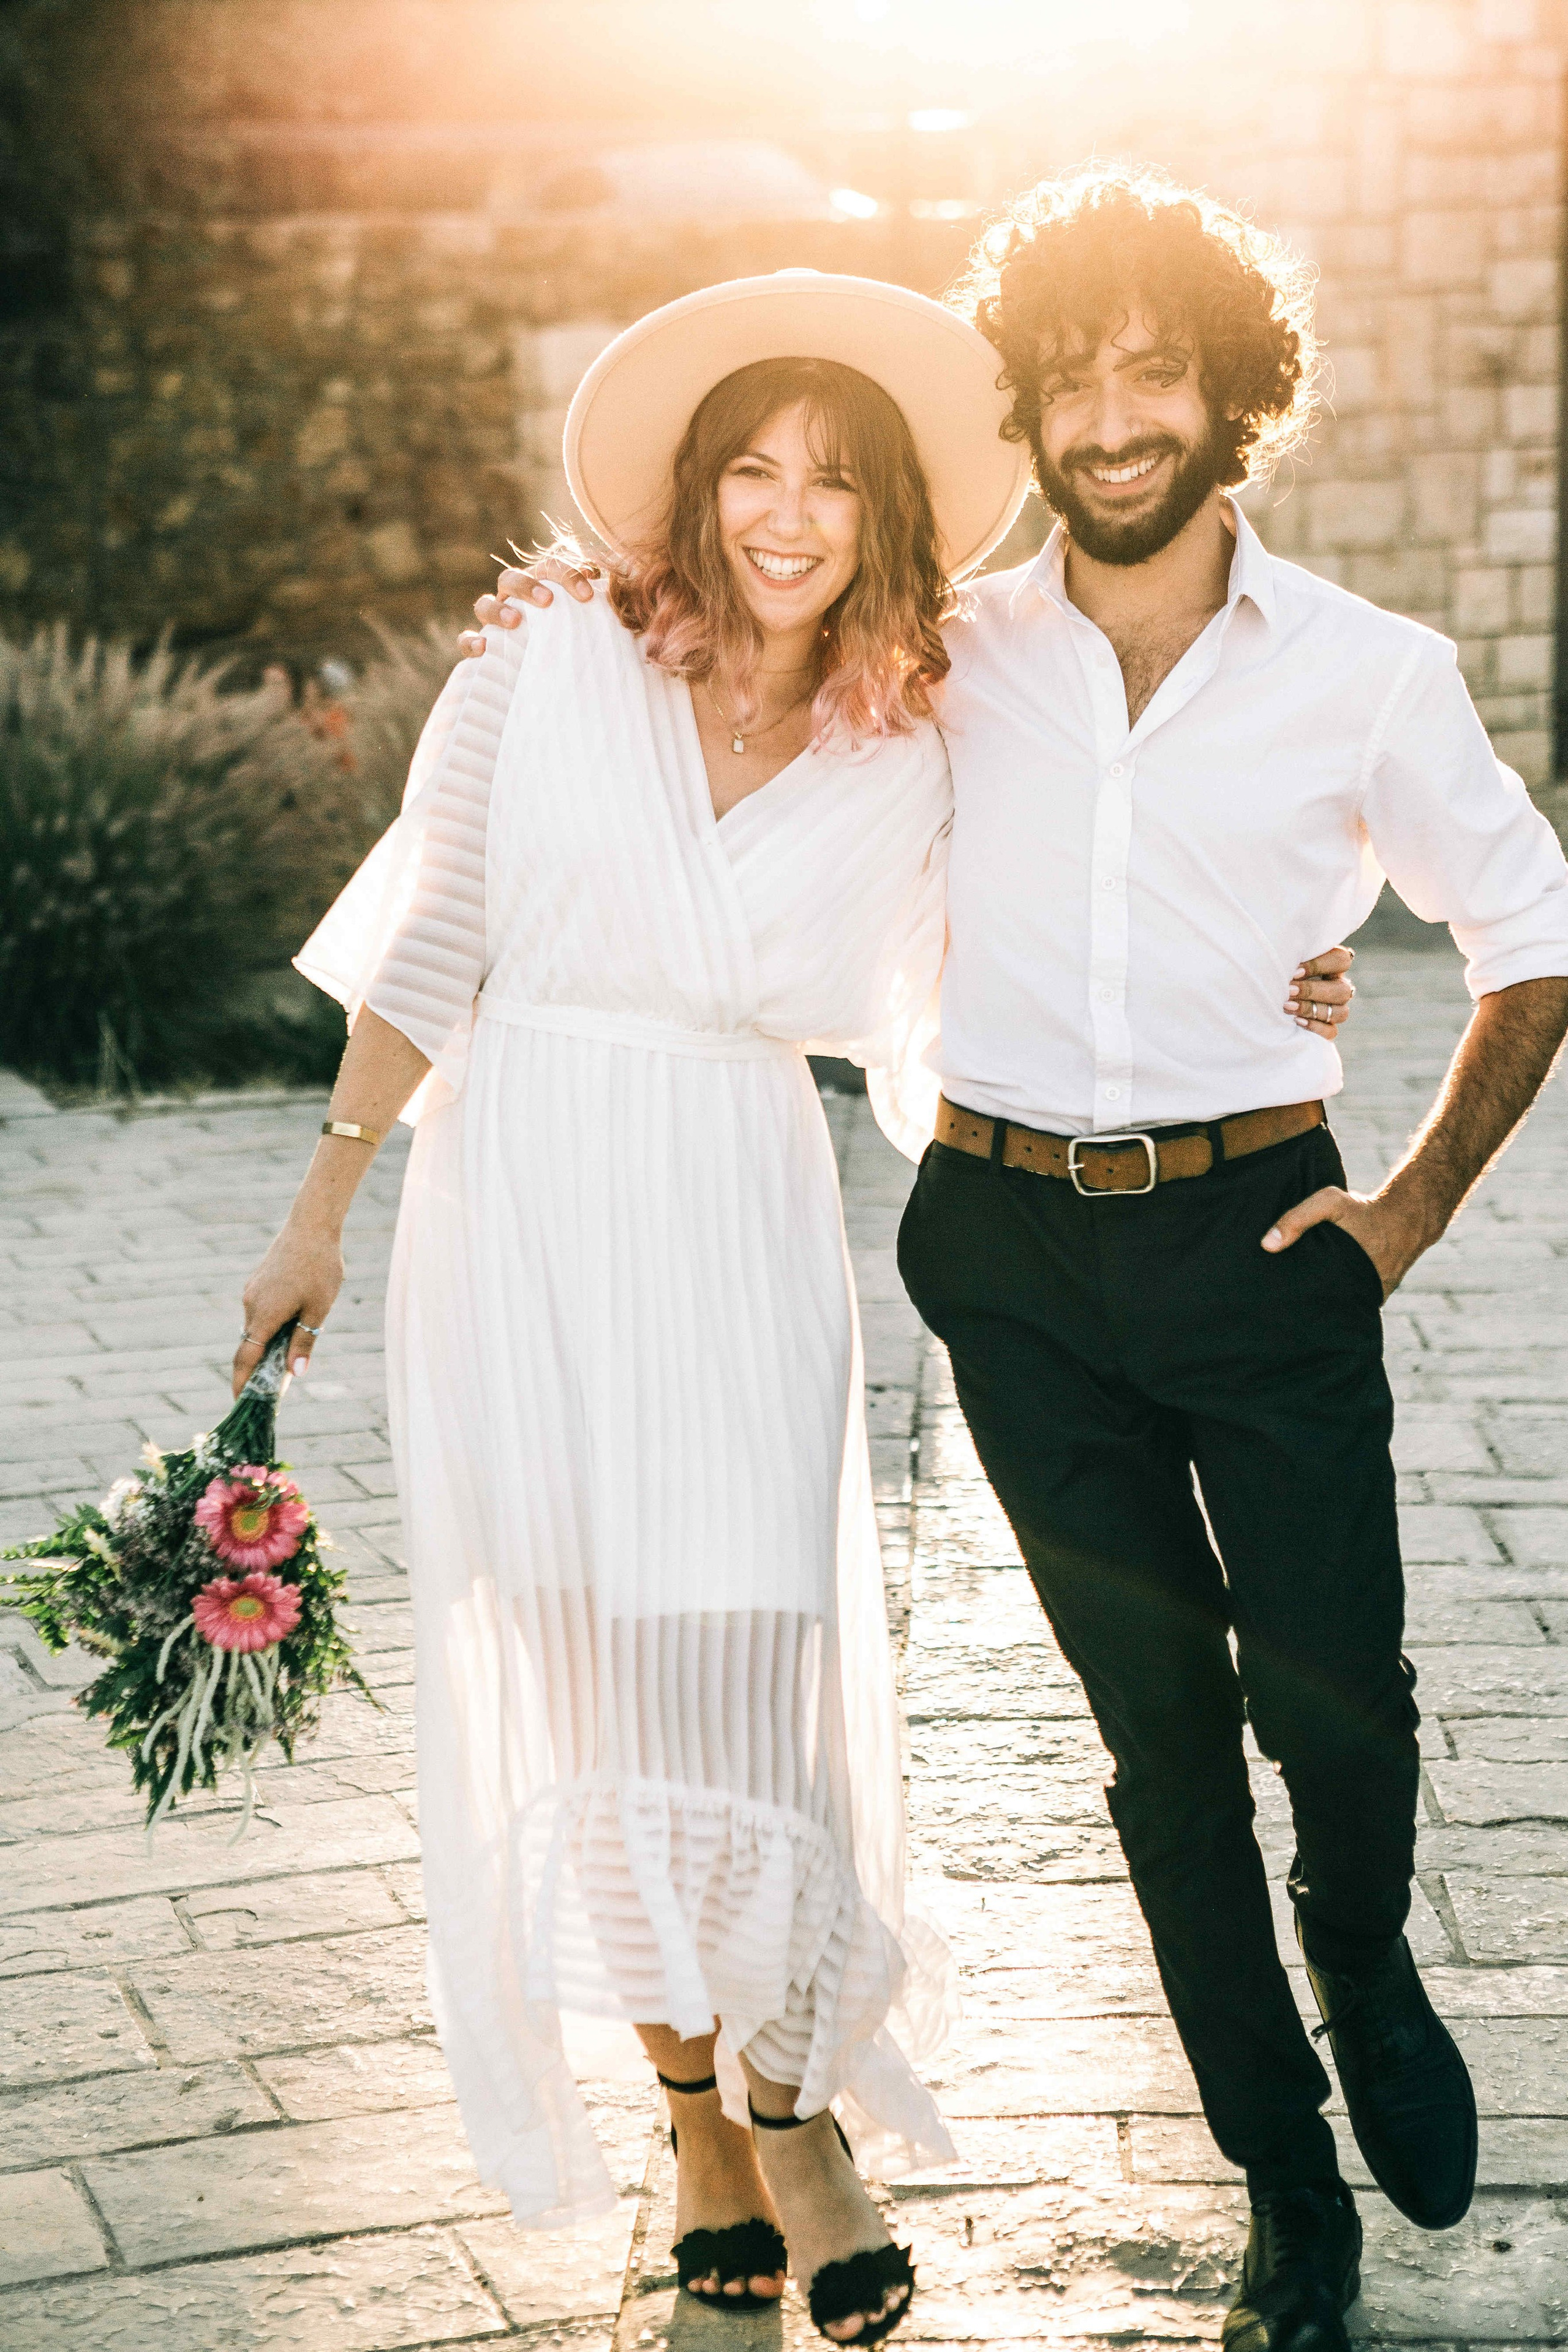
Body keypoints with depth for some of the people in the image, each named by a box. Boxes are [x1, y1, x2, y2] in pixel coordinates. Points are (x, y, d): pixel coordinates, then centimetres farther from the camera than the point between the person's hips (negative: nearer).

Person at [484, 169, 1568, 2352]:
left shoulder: (1368, 675, 0)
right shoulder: (946, 659, 4)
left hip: (1258, 1232, -1)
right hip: (1014, 1249, 2)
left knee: (1339, 1697, -5)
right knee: (1162, 1730, 8)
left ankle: (1367, 1963, 32)